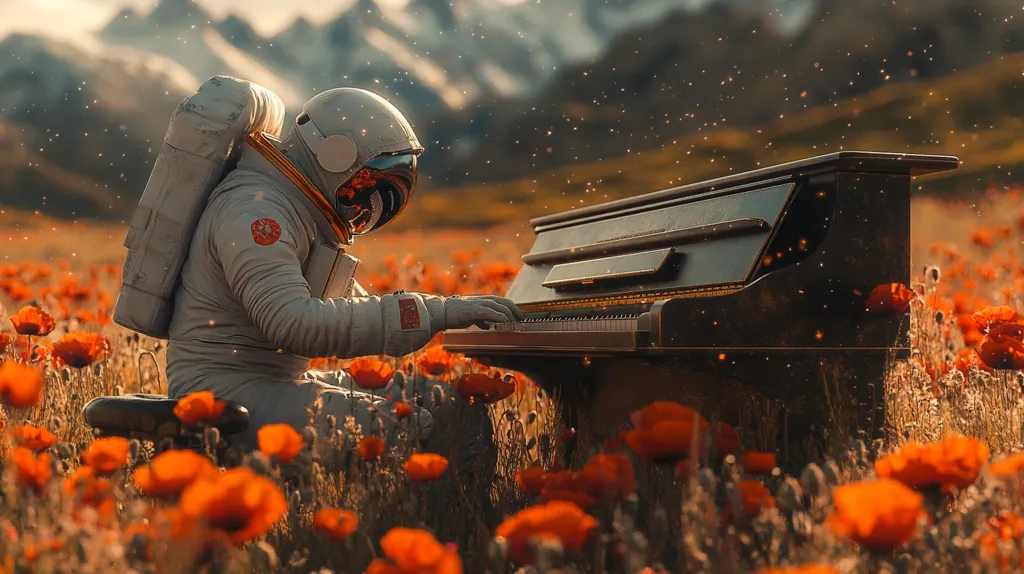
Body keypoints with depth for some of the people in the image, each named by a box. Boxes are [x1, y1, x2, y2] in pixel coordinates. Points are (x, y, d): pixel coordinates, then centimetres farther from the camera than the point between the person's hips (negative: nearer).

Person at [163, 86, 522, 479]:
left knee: (454, 409, 0)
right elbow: (296, 324, -31)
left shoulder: (300, 213, 15)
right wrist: (429, 314, -30)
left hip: (274, 384, 10)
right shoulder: (255, 210, -17)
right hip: (227, 393, -10)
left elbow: (349, 301, 24)